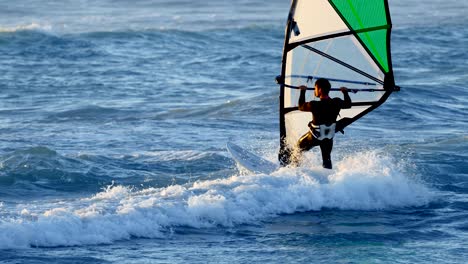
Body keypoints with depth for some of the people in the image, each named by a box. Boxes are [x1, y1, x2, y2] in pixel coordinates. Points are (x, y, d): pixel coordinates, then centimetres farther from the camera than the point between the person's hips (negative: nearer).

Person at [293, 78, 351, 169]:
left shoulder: (314, 105, -29)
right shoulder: (337, 103, -16)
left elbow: (301, 106, -7)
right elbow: (348, 104, 8)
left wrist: (303, 91, 6)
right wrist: (345, 92, 25)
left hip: (314, 137, -4)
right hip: (329, 138, 4)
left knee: (300, 144, 25)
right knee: (327, 159, 20)